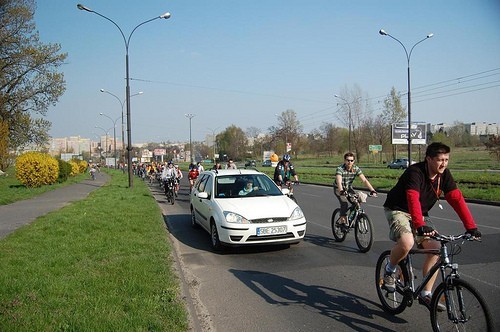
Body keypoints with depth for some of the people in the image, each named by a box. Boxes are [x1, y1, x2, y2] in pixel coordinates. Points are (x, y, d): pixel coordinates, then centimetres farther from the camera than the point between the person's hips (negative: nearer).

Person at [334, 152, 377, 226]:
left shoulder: (356, 169, -15)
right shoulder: (340, 169, -27)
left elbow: (364, 180, -22)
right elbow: (339, 182, -42)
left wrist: (372, 190, -35)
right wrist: (342, 191, -60)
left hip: (348, 188, 4)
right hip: (338, 189, -4)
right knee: (344, 203, -27)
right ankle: (342, 222, -13)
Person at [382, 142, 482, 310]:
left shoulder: (444, 175, -6)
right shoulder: (415, 172, -27)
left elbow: (457, 199, -11)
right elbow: (413, 200, -40)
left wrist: (471, 227, -19)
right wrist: (420, 226, -53)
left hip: (420, 214, 7)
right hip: (398, 210, -7)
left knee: (435, 248, -8)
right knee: (407, 243, -33)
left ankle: (426, 294, 5)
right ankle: (389, 270, -2)